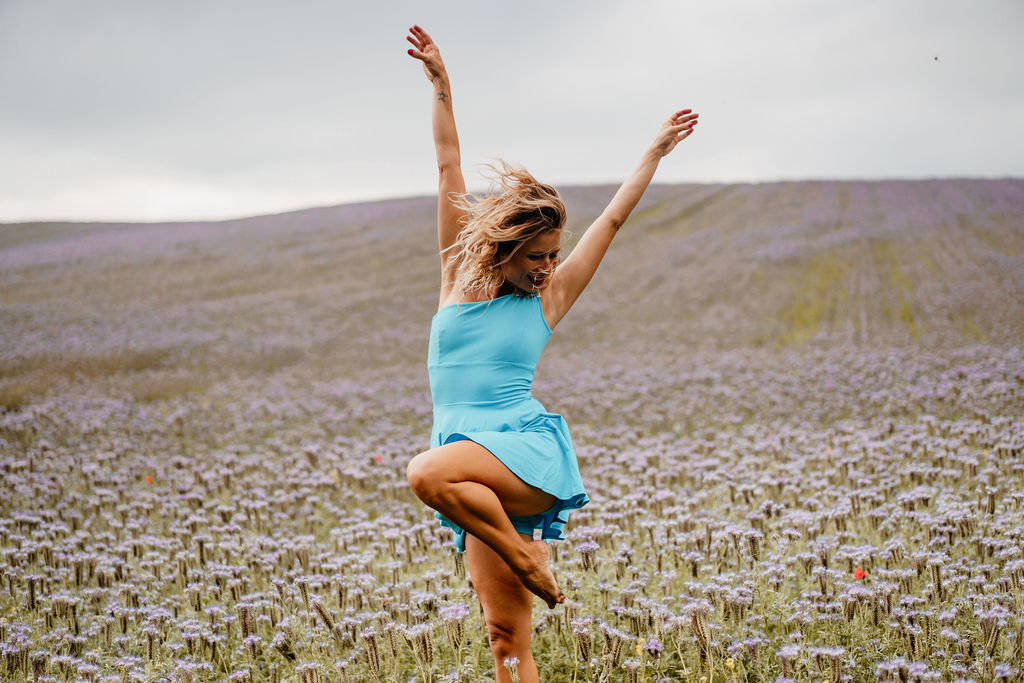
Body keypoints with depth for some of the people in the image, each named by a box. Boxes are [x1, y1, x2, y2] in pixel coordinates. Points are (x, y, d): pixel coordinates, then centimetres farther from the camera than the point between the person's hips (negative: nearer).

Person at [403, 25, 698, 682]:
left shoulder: (548, 298, 7)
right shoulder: (460, 277, 10)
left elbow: (613, 219, 13)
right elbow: (449, 170, 10)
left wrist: (657, 151, 17)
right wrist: (440, 84, 10)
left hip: (530, 453, -2)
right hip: (478, 477, 3)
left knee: (428, 473, -32)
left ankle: (527, 556, -13)